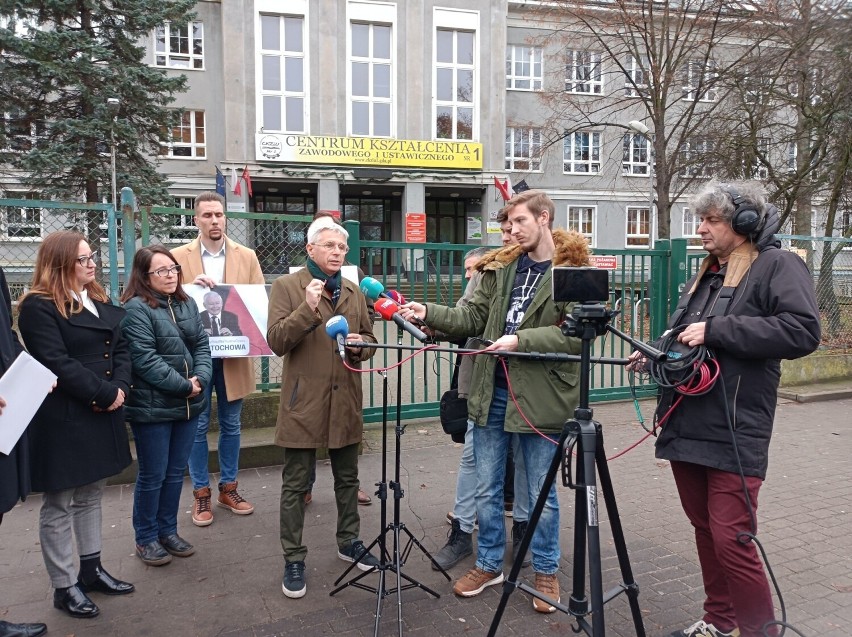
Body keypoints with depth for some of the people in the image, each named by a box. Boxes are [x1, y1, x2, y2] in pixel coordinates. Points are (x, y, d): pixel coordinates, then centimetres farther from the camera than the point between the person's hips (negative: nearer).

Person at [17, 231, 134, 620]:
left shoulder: (100, 303, 13)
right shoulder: (38, 307, -11)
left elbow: (122, 348, 7)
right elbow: (58, 364, -20)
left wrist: (120, 389, -9)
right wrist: (104, 394, -18)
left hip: (102, 416, 8)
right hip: (62, 420, -8)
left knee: (91, 495, 18)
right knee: (59, 505, 6)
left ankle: (91, 570, 31)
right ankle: (64, 587, 18)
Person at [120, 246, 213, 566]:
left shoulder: (187, 304, 10)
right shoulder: (136, 308, -12)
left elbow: (202, 345, 6)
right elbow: (144, 359, -20)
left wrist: (200, 379, -11)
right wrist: (184, 385, -17)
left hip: (188, 404, 7)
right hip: (152, 406, -6)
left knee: (176, 472, 16)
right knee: (152, 475, 6)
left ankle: (168, 530, 31)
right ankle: (146, 538, 24)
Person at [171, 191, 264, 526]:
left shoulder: (246, 256, 5)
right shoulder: (178, 256, 1)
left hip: (233, 352, 2)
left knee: (231, 424, 12)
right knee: (198, 426, 7)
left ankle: (228, 488, 28)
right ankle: (201, 494, 21)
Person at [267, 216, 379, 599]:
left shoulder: (354, 291, 11)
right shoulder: (287, 286, -4)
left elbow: (368, 339, 17)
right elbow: (276, 342, -12)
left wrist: (360, 345, -6)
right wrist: (307, 309, -25)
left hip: (345, 399, 5)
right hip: (303, 400, -4)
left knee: (347, 479, 17)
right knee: (295, 485, 5)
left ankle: (349, 542, 35)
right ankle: (293, 559, 19)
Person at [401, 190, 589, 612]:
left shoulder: (574, 270, -7)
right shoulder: (501, 267, 8)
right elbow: (473, 318, 5)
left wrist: (520, 340, -24)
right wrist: (429, 313, -9)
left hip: (540, 395, -5)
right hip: (493, 390, 5)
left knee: (541, 493, 11)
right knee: (487, 488, 15)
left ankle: (546, 571, 31)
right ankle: (489, 564, 34)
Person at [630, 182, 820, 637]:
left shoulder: (778, 265, -5)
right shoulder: (707, 273, 18)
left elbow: (803, 331, -19)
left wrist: (716, 329, -20)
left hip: (734, 433, -7)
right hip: (685, 426, 8)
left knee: (730, 539, -7)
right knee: (705, 528, 15)